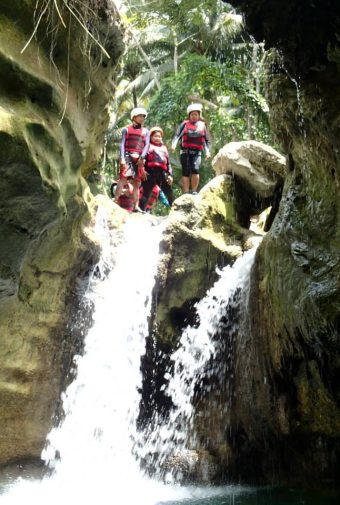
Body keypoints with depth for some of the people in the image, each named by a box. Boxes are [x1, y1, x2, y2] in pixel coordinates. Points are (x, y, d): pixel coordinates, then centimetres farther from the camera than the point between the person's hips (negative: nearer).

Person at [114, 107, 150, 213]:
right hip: (127, 156, -3)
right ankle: (115, 202, -22)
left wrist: (142, 157, -10)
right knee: (123, 178, -18)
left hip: (139, 159, 3)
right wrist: (122, 158, -12)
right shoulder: (126, 129, 12)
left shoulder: (146, 131, 19)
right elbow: (122, 144, 2)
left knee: (137, 183, 1)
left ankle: (135, 206, 2)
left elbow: (147, 145, 8)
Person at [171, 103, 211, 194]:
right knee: (186, 172, -5)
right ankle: (186, 193, -4)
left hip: (197, 152, 0)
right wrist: (174, 144, -21)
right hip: (185, 151, 0)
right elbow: (177, 135, -2)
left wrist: (207, 151, -2)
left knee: (195, 169, -19)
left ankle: (194, 191, -12)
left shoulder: (202, 125, 14)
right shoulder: (185, 124, 10)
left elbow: (206, 140, 14)